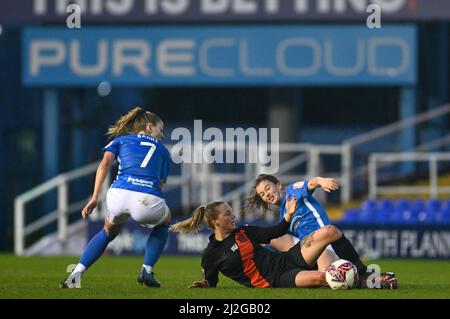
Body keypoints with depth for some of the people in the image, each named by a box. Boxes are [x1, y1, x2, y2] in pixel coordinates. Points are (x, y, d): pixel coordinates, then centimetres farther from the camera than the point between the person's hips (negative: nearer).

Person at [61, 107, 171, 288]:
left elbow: (104, 164, 9)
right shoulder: (162, 150, 28)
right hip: (148, 200, -1)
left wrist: (94, 198, 3)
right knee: (164, 222, 35)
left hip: (119, 193, 1)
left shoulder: (120, 140, 26)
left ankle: (75, 275, 16)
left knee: (108, 232, 32)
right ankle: (147, 270, 20)